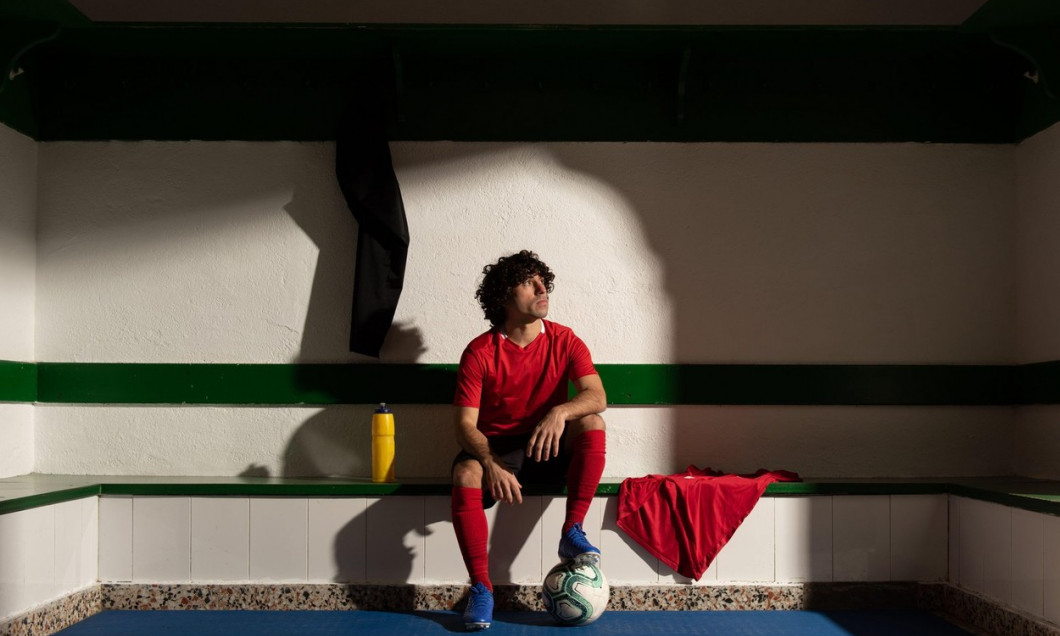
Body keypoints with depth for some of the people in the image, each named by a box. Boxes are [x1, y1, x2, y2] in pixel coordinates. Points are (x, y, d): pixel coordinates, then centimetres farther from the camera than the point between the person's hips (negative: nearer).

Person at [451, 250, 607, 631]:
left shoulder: (564, 341, -4)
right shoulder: (480, 353, -10)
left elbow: (597, 396, -17)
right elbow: (466, 424, -15)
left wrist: (559, 412, -38)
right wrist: (491, 465, -34)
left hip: (550, 448, 2)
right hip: (495, 449, -1)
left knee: (592, 423, -27)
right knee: (465, 475, -33)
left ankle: (572, 532, -20)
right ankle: (481, 589, -23)